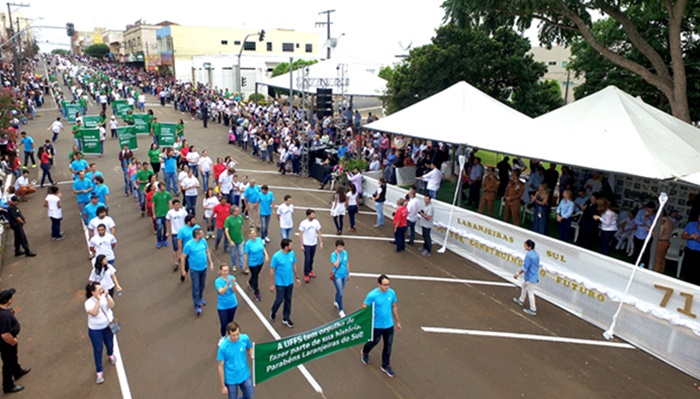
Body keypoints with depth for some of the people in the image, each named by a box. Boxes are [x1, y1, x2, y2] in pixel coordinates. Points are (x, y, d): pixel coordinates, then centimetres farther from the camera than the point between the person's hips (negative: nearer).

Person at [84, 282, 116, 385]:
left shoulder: (106, 296, -15)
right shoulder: (89, 302, -23)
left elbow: (111, 306, -28)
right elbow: (94, 313, -38)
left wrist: (107, 296, -40)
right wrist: (98, 300, -42)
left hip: (108, 326, 3)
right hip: (95, 330, -3)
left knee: (109, 344, 24)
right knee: (98, 350, 6)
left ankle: (110, 355, 58)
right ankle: (99, 372, 21)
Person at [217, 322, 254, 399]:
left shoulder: (245, 338, -17)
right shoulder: (223, 347, -25)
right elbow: (221, 367, -14)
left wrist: (252, 356, -15)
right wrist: (223, 386, -9)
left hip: (245, 376, 3)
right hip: (231, 380, -3)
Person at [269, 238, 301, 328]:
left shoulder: (292, 253, -8)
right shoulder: (276, 256, -22)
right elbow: (272, 271, -14)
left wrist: (297, 277, 12)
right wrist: (272, 285, -11)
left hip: (290, 282, 5)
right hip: (280, 283, -5)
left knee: (288, 300, 14)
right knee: (279, 300, 6)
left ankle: (286, 319, 30)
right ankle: (273, 312, 38)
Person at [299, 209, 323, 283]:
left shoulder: (316, 222, -5)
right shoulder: (303, 223, -16)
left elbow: (319, 233, 3)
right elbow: (300, 234, -11)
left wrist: (321, 242, 1)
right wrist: (301, 245, -12)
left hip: (314, 244, 4)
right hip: (306, 244, -4)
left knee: (311, 259, 17)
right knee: (307, 259, -2)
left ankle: (310, 271, 35)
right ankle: (306, 275, 11)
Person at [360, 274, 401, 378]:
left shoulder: (392, 293, -9)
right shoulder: (372, 295, -24)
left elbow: (394, 307, 5)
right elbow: (364, 308, -14)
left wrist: (397, 321, 12)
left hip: (389, 325, 4)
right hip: (376, 325, -4)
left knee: (388, 346, 12)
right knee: (374, 342, 19)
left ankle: (385, 366, 33)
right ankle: (364, 353, 52)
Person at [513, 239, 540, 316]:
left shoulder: (528, 255, -23)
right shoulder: (536, 254, 5)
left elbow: (525, 267, -23)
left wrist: (518, 274, -14)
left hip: (530, 277, -10)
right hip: (535, 276, 10)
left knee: (530, 293, -1)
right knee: (524, 287, 28)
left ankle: (533, 310, 5)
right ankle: (521, 300, 44)